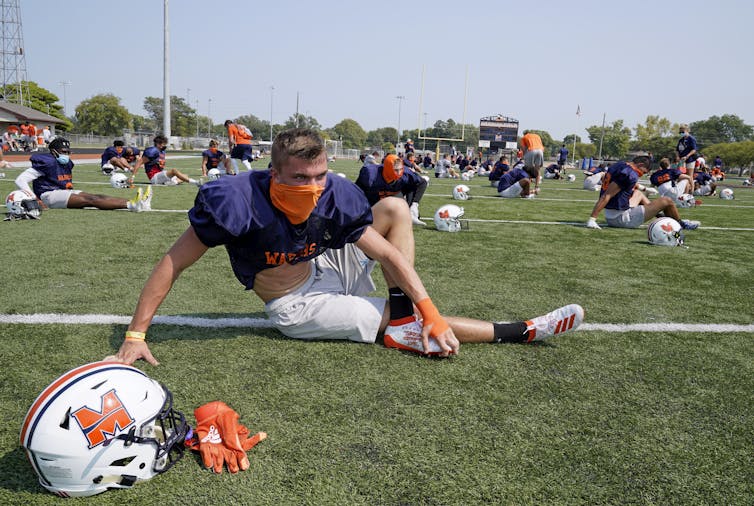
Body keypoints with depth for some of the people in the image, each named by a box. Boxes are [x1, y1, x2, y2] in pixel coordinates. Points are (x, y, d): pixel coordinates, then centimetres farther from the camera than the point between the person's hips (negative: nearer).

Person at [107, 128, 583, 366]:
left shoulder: (334, 195, -20)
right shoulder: (237, 200, -31)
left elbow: (389, 253, -15)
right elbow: (173, 264, -23)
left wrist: (428, 310, -24)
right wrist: (136, 335, -25)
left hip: (330, 269, 5)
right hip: (296, 306, -5)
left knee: (396, 208, -6)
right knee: (395, 322, -14)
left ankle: (407, 314, -15)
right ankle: (518, 331, -2)